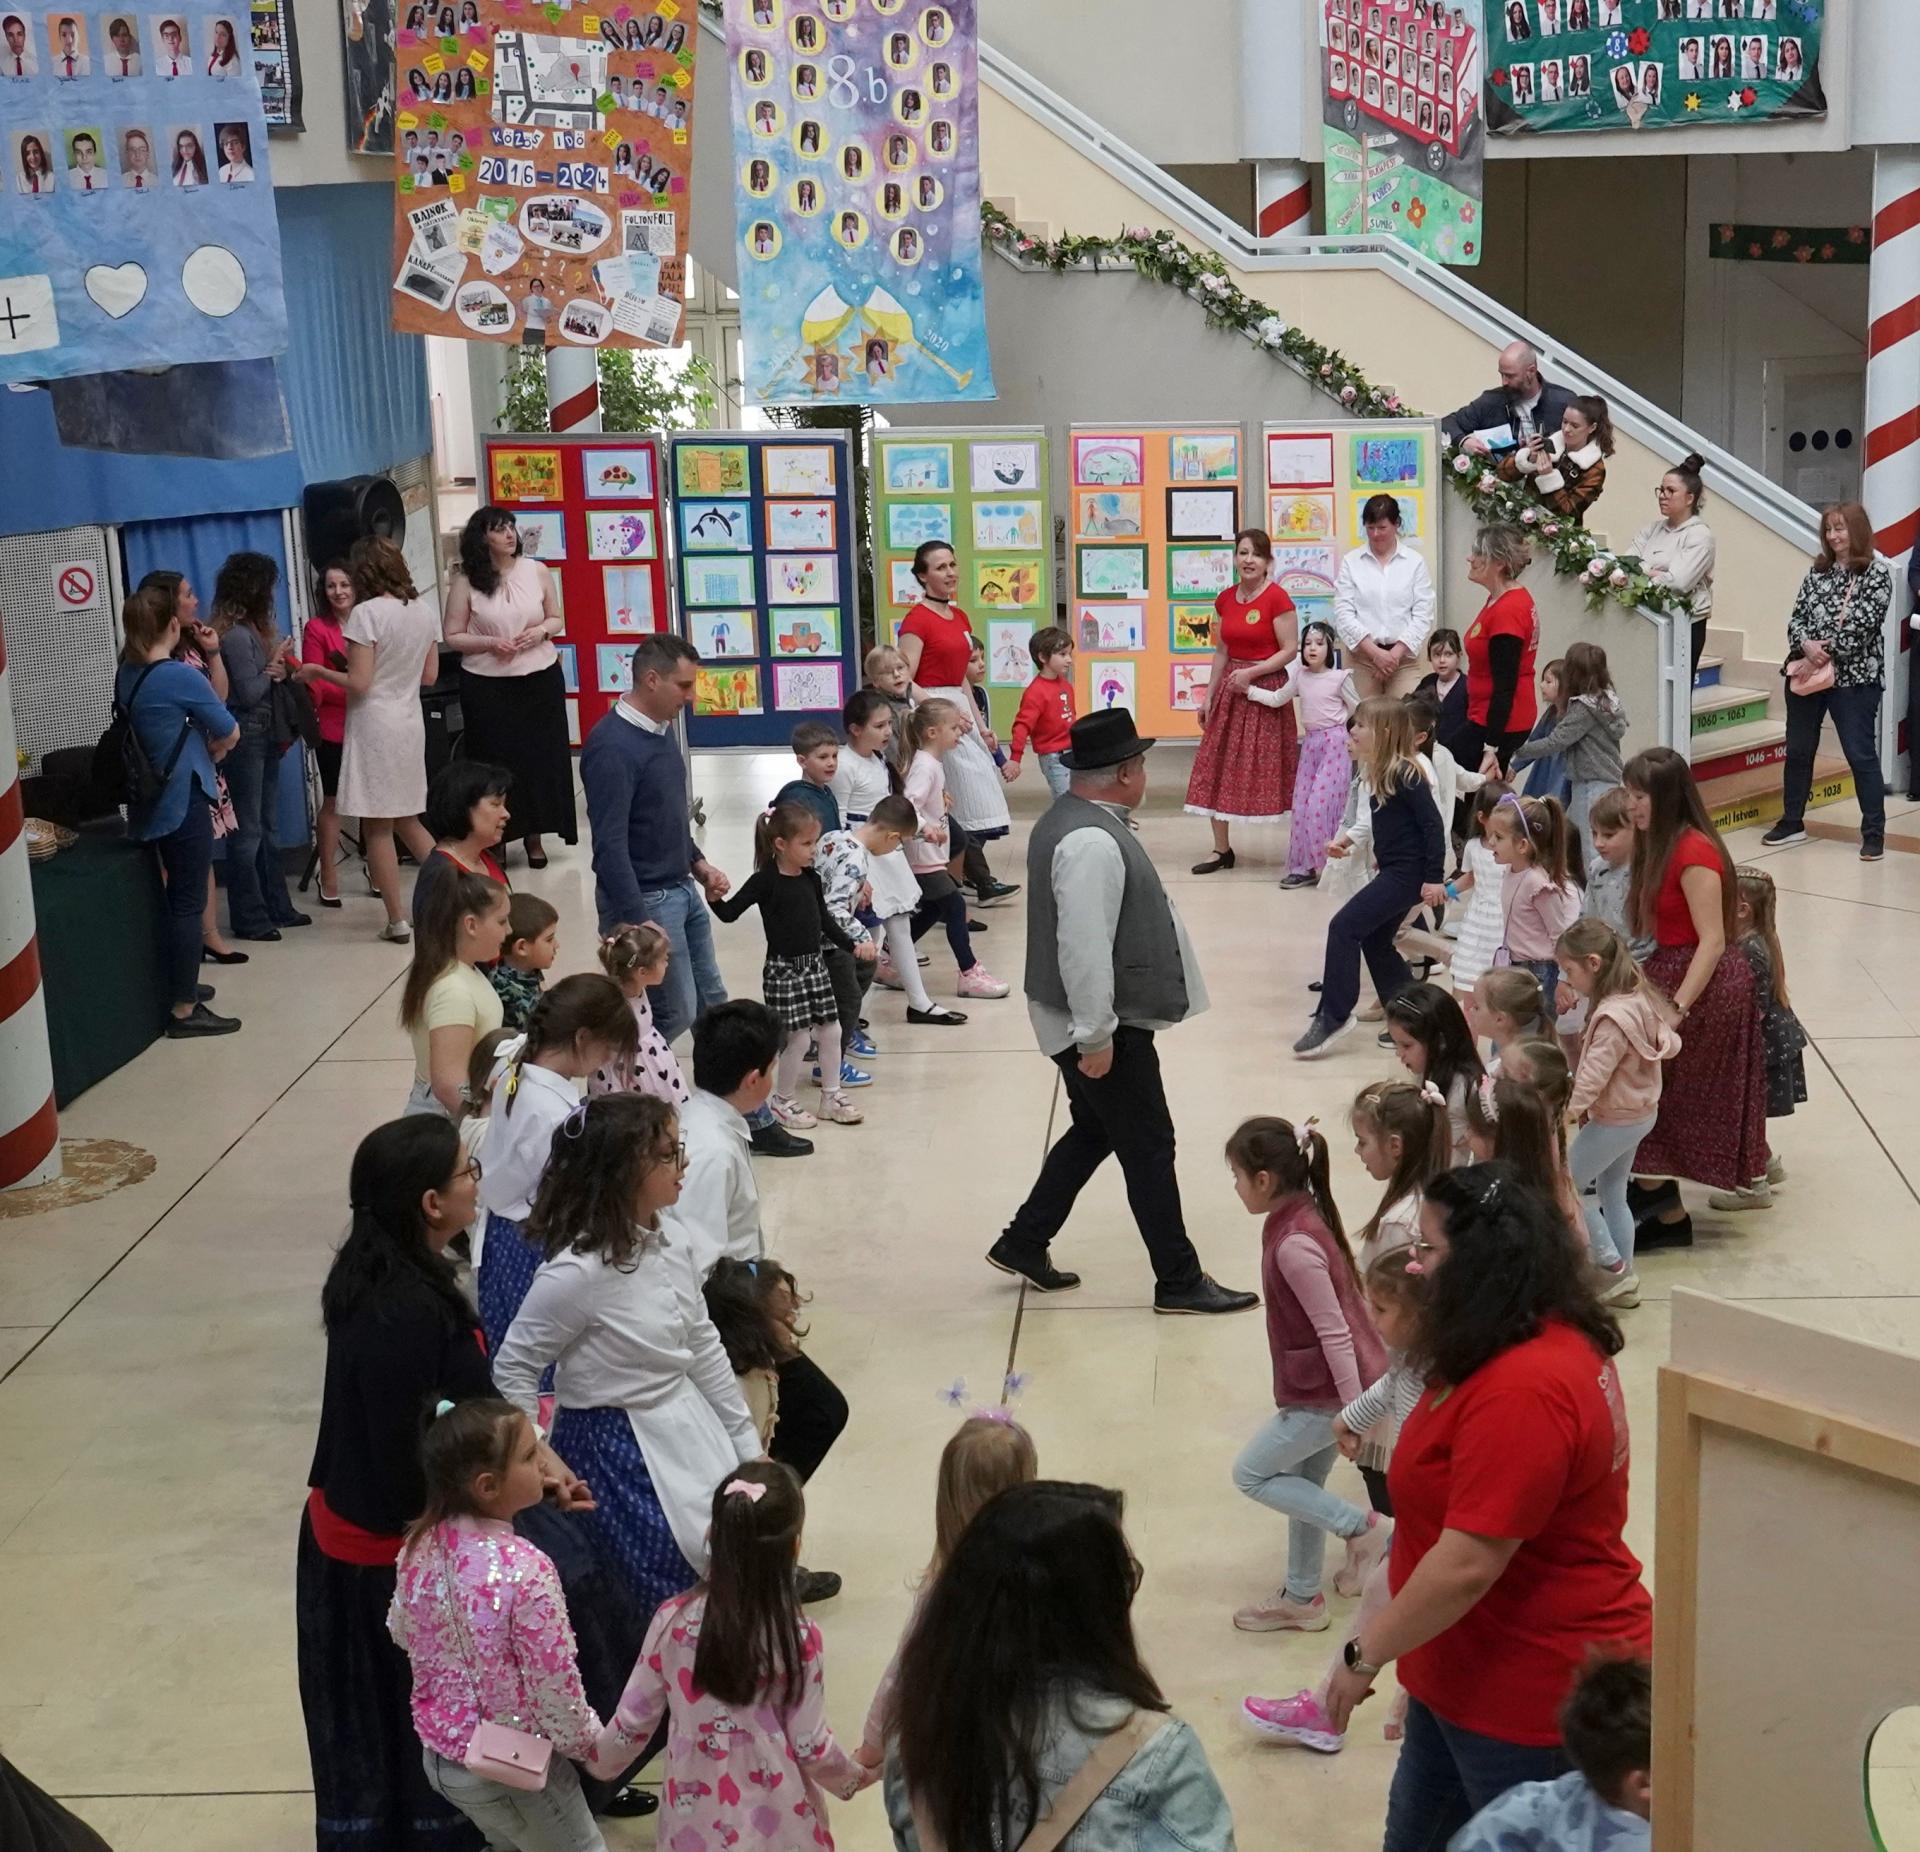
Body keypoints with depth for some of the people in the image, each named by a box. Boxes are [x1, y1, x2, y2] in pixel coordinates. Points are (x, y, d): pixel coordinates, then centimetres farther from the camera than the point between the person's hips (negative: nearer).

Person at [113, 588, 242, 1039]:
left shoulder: (126, 675, 4)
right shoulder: (180, 676, -18)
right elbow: (230, 734, -9)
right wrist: (210, 751, 9)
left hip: (150, 800, 8)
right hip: (183, 800, -8)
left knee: (177, 895, 19)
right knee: (188, 902, -3)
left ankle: (179, 985, 30)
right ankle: (183, 1010, 0)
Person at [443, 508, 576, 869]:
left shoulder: (536, 571, 2)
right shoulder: (466, 581, -5)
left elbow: (557, 619, 12)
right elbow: (453, 636, -2)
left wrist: (541, 631, -10)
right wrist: (490, 642, -17)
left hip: (540, 679, 2)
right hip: (487, 685, -2)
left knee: (541, 755, 5)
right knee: (497, 760, 0)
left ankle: (534, 836, 19)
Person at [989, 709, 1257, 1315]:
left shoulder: (1070, 820, 8)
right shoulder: (1092, 843, -26)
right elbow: (1085, 947, -30)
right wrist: (1097, 1036, -25)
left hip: (1098, 1020, 10)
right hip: (1105, 1025, -10)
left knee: (1094, 1131, 22)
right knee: (1148, 1147, 1)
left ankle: (1022, 1243, 31)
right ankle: (1179, 1282, 12)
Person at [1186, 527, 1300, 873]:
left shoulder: (1277, 598, -11)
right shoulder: (1225, 600, 8)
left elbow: (1290, 650, -12)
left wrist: (1251, 673, -19)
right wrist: (1208, 695, 12)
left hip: (1265, 689, -6)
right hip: (1230, 689, 6)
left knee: (1267, 767, -2)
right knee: (1217, 768, 5)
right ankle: (1222, 850, 15)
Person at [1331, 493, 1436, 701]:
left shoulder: (1414, 562, 4)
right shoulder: (1351, 561, 4)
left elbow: (1422, 616, 1)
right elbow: (1343, 614, -2)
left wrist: (1395, 653, -9)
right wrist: (1375, 652, -10)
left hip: (1404, 658, 0)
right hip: (1361, 657, 0)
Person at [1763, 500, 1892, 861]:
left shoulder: (1877, 573, -6)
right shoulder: (1818, 570, 11)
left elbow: (1861, 625, -14)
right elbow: (1797, 617, 7)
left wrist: (1826, 652, -16)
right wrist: (1807, 645, -12)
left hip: (1854, 678, -6)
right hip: (1806, 673, 6)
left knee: (1861, 754, -3)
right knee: (1797, 750, 12)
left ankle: (1874, 832, 3)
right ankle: (1792, 822, 26)